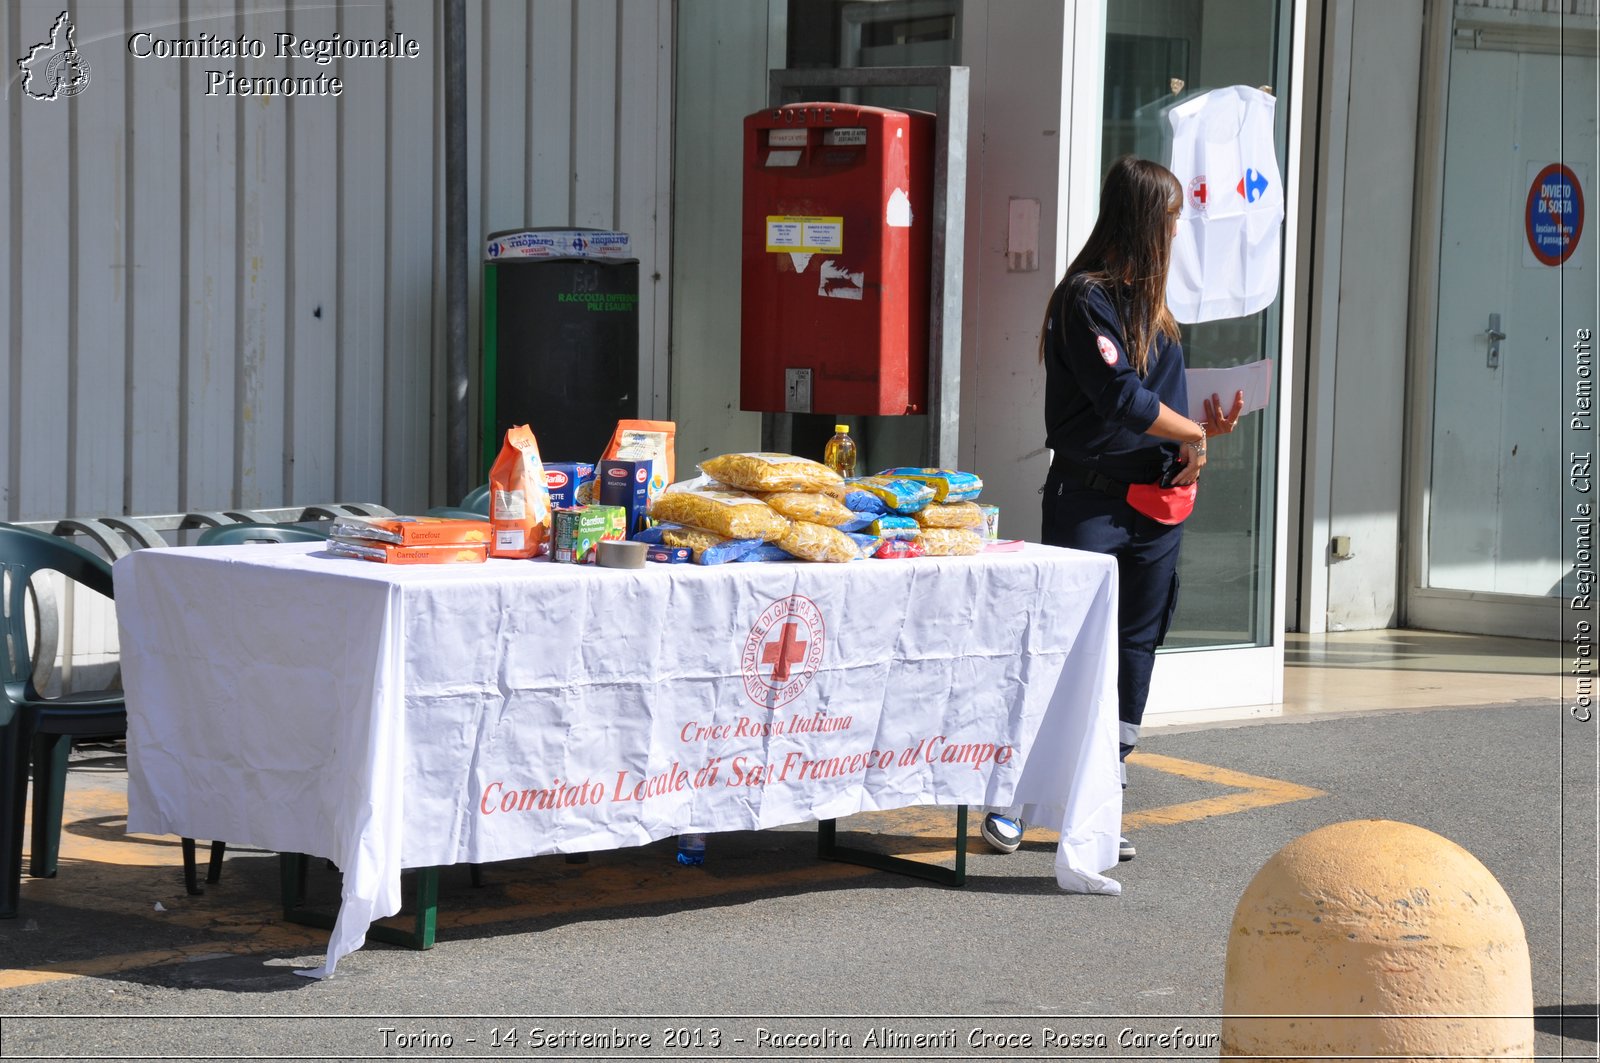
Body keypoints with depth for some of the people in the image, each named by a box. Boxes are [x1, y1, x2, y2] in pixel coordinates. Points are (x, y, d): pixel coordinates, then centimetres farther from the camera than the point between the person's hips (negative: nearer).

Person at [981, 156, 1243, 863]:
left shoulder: (1148, 302, 15)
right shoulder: (1087, 298, -12)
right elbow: (1122, 398, -18)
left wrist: (1203, 428, 1)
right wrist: (1194, 435, -5)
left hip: (1156, 506, 8)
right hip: (1090, 500, -8)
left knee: (1134, 648, 8)